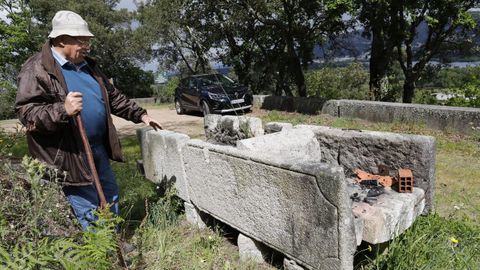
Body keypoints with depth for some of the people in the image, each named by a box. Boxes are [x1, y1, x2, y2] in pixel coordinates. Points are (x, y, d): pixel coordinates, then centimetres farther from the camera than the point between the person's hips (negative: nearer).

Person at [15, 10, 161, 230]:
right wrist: (63, 110, -33)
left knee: (110, 197, 18)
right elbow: (26, 112, -17)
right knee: (88, 211, 0)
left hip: (98, 148, 8)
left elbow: (113, 97, 20)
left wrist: (140, 115, 15)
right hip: (68, 155, -8)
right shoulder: (37, 69, -11)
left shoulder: (88, 66, 14)